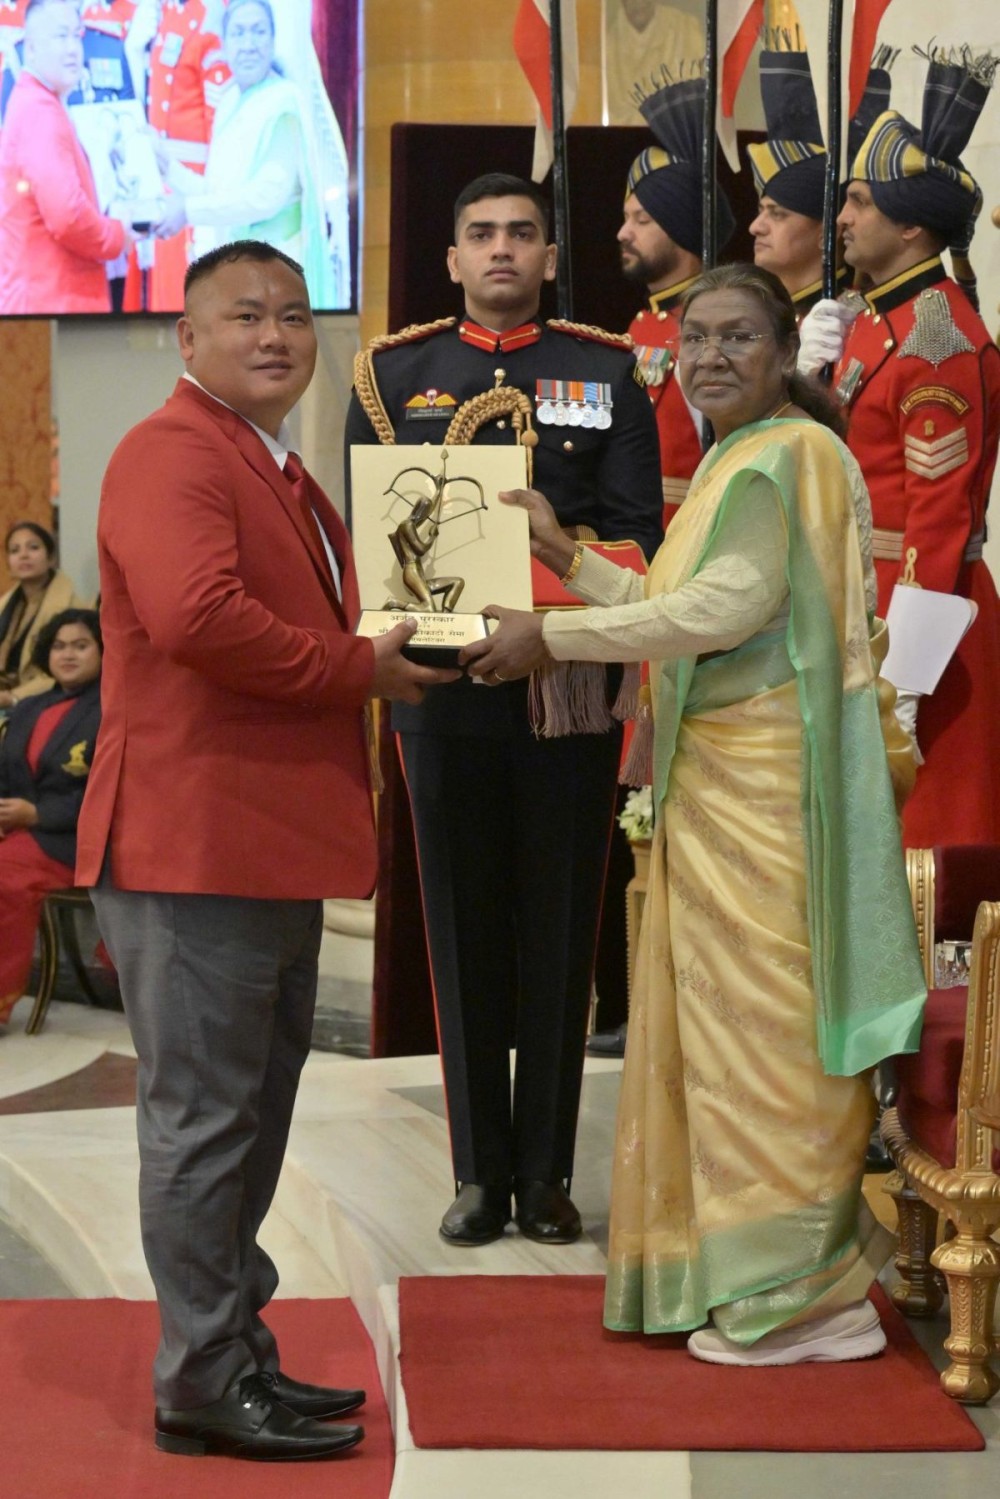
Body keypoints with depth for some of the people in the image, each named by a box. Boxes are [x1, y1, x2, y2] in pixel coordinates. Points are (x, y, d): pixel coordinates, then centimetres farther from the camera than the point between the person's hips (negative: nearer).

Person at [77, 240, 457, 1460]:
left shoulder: (278, 470, 21)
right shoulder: (170, 456, -12)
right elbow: (195, 615, -29)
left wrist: (378, 638, 13)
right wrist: (355, 668, -18)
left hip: (275, 846, 10)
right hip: (193, 844, -10)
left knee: (250, 1114, 17)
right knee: (204, 1115, -3)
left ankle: (238, 1353, 27)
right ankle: (205, 1383, 6)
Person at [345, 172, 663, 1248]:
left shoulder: (608, 372, 6)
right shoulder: (393, 373, 9)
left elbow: (637, 532, 1)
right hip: (444, 687, 1)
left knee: (560, 930, 5)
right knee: (463, 930, 5)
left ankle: (547, 1172, 15)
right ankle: (480, 1173, 16)